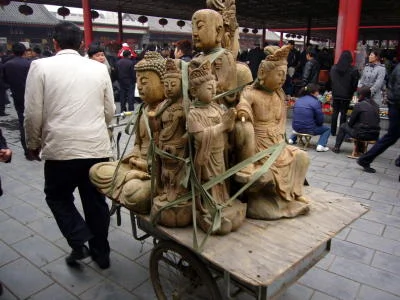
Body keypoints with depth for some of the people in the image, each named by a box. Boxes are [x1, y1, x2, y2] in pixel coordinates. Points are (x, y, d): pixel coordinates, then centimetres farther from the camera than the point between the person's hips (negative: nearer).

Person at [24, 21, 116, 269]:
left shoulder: (41, 66, -4)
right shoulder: (99, 68, 3)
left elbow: (33, 113, -5)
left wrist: (33, 144, 12)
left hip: (61, 148, -2)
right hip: (98, 147, 3)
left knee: (57, 196, 21)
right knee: (96, 200, 17)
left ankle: (79, 242, 7)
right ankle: (101, 253, 30)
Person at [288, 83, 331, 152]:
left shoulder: (298, 100, 7)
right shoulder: (316, 102, -10)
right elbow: (320, 120, -8)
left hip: (296, 128, 6)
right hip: (309, 129, -6)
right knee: (327, 129, 17)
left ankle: (292, 139, 28)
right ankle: (320, 145, -2)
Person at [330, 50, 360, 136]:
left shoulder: (334, 68, 0)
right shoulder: (353, 70, -10)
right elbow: (355, 84, -5)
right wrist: (351, 92, 10)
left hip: (336, 94, 3)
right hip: (346, 95, -3)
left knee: (335, 112, 10)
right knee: (343, 113, 3)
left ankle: (333, 131, 13)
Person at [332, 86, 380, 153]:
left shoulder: (358, 105, -10)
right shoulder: (376, 105, 8)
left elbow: (351, 122, -4)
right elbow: (377, 121, 16)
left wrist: (349, 123, 19)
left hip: (362, 135, -6)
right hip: (375, 136, 6)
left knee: (343, 126, 16)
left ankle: (336, 147, 24)